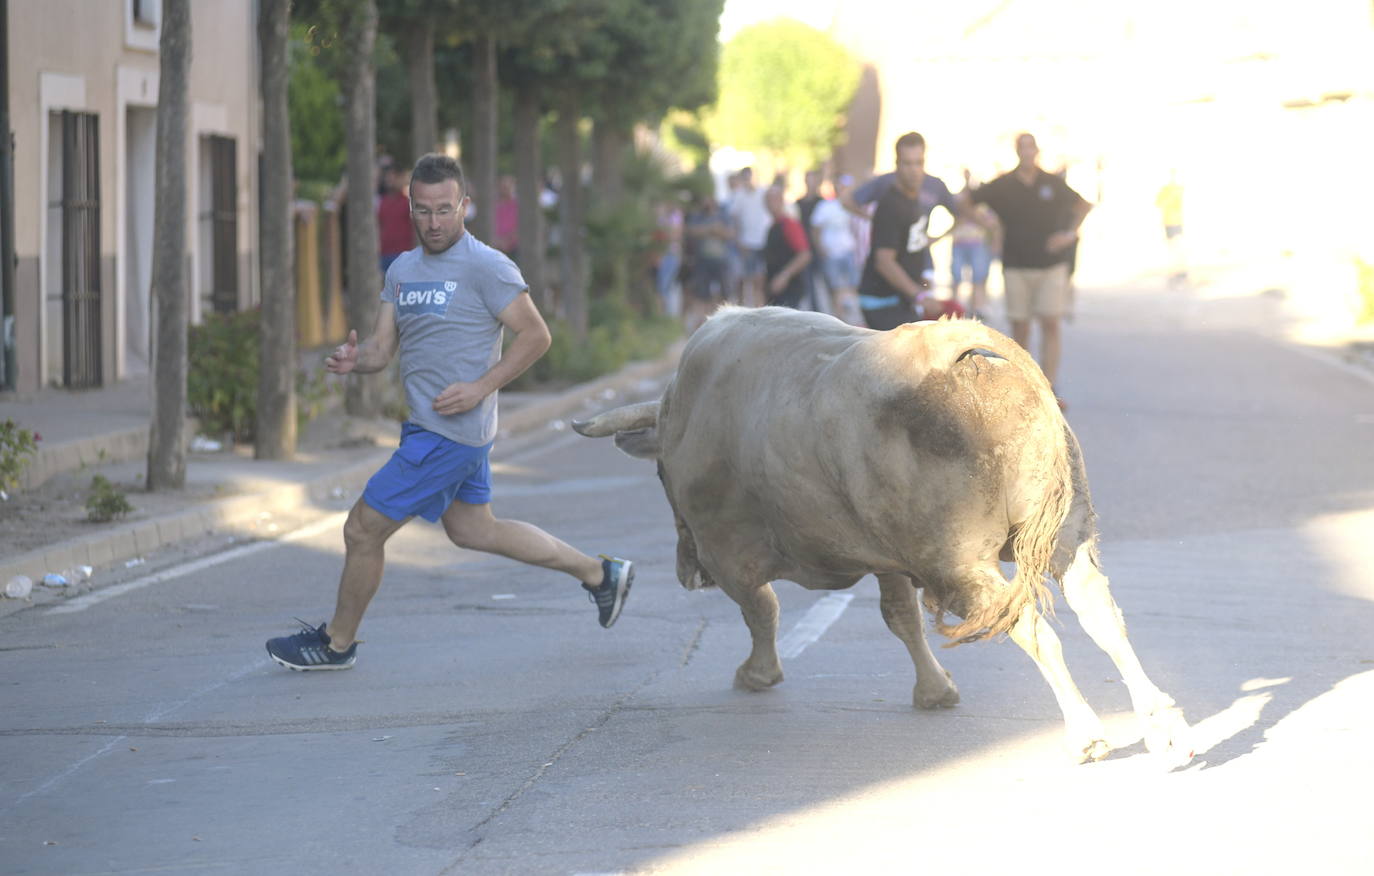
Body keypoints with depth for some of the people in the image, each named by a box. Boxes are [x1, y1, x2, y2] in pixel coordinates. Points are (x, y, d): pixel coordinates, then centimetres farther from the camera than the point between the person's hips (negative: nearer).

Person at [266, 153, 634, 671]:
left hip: (451, 431, -9)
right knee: (472, 530, 21)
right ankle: (598, 574, 30)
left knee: (363, 530, -3)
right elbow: (382, 350, 9)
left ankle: (337, 642, 16)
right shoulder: (403, 270, 11)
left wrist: (480, 387, -20)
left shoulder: (486, 268, -13)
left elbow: (535, 336, -12)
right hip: (425, 427, 9)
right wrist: (353, 359, -15)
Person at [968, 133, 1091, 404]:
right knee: (1019, 329, 2)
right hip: (1016, 267, 0)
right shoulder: (1003, 186, 0)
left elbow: (1083, 206, 17)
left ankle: (1048, 389, -11)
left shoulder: (1053, 184, 3)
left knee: (1051, 325, -9)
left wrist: (1070, 234, 6)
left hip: (1051, 265, 0)